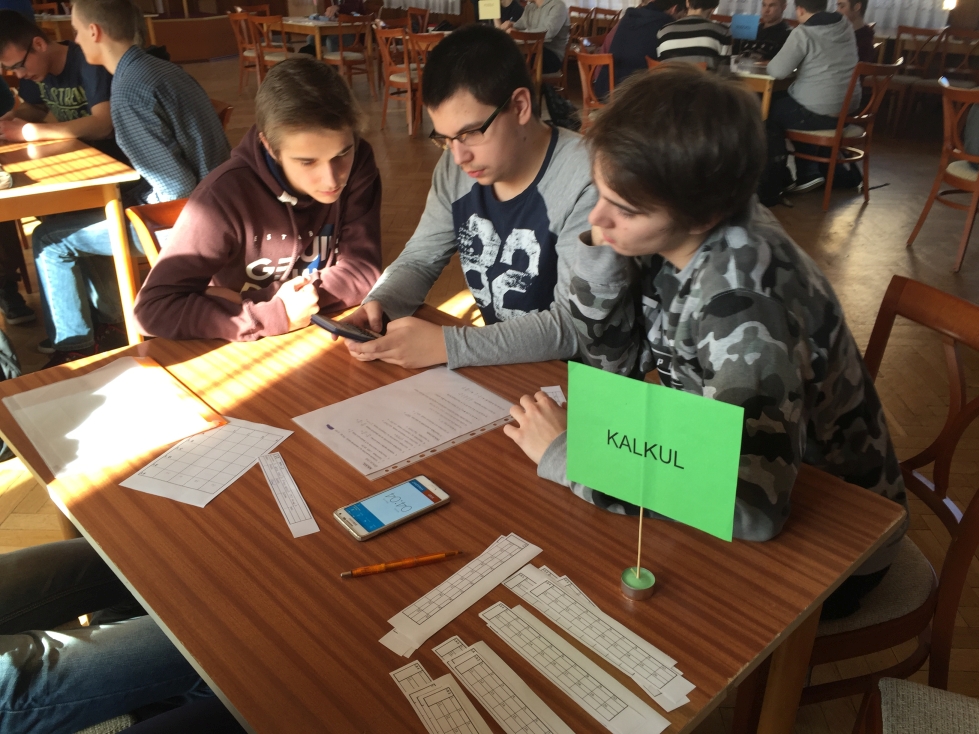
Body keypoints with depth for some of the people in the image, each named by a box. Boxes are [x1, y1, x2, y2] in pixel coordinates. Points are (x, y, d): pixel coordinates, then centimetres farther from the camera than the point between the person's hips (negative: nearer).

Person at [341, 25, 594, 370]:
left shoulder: (586, 182, -22)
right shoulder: (455, 168, -2)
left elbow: (575, 325, -24)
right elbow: (419, 260, 8)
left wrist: (445, 345, -30)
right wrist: (378, 304, -13)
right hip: (493, 359, 6)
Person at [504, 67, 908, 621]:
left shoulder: (742, 296, -35)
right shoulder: (673, 237, -14)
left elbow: (750, 505, -42)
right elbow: (613, 363, -5)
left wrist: (565, 456, -32)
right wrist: (600, 248, -21)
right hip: (747, 467, 6)